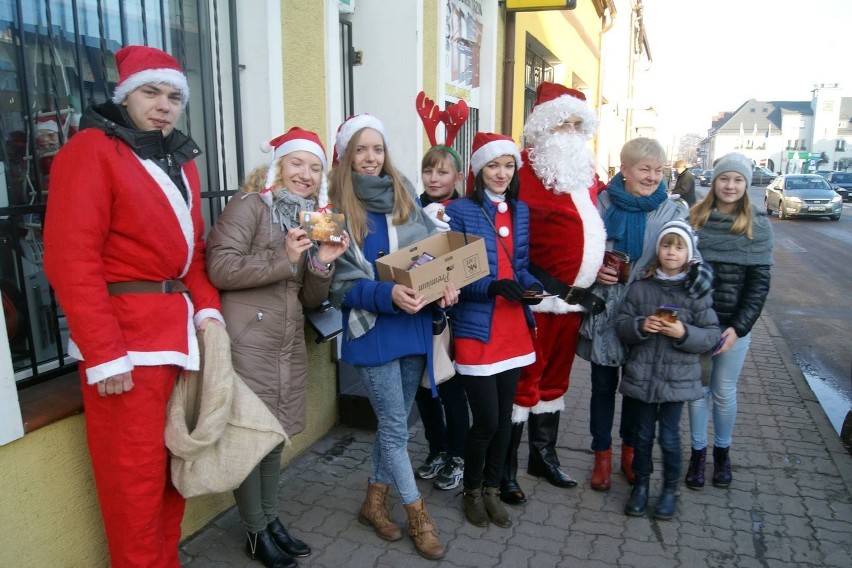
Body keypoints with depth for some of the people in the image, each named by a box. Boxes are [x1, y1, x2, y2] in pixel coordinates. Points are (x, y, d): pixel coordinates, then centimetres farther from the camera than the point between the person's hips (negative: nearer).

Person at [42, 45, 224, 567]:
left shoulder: (180, 159, 16)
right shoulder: (91, 150, -7)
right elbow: (71, 260, -15)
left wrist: (206, 308, 2)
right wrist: (103, 354, -19)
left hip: (179, 329, 7)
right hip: (125, 336, -7)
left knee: (174, 462, 15)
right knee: (135, 475, 2)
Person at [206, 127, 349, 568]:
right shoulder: (249, 205, -7)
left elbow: (310, 298, 13)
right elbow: (219, 269, -18)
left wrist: (323, 262, -6)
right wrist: (283, 257, -22)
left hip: (288, 345, 7)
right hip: (248, 344, -7)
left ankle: (271, 518, 32)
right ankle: (256, 532, 20)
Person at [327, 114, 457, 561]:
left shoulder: (405, 196, 5)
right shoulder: (337, 208, -8)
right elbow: (339, 284, -11)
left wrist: (445, 285, -11)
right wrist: (387, 294, -27)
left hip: (414, 325, 5)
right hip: (372, 330, -5)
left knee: (393, 422, 16)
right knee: (396, 428, 3)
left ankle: (375, 501, 36)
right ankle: (418, 515, 23)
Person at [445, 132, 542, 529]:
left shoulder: (520, 211, 10)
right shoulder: (459, 211, -8)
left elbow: (522, 265, 13)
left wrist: (532, 287, -8)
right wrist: (493, 287, -26)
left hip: (514, 328, 6)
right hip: (476, 330, -5)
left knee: (505, 415, 14)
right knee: (486, 419, -1)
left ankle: (492, 488, 34)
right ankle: (472, 491, 26)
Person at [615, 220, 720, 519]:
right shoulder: (640, 287, -1)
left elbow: (711, 335, -4)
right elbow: (621, 324, 0)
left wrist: (684, 333, -21)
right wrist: (640, 326, -19)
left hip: (678, 378, -1)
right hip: (642, 374, 1)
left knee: (669, 436, 6)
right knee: (643, 433, 12)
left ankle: (670, 488, 29)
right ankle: (641, 483, 32)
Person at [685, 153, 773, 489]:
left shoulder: (757, 225, -3)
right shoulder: (695, 218, -1)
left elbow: (759, 281, -4)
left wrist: (739, 326, -12)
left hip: (734, 324, -1)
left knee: (724, 392, 11)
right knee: (698, 389, 10)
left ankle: (722, 451, 32)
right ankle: (698, 452, 27)